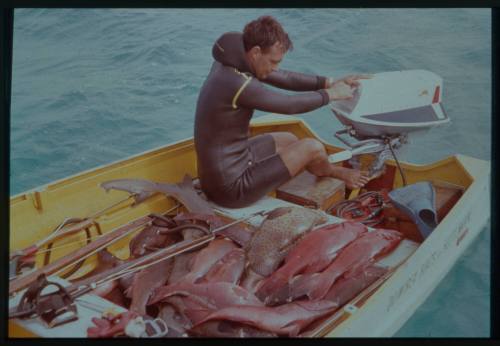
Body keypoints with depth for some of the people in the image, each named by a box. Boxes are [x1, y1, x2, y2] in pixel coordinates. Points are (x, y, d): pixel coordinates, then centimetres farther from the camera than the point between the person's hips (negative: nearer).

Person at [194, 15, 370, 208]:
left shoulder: (230, 61, 0)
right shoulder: (238, 84, -29)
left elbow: (285, 79, 9)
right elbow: (290, 105, -15)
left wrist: (331, 83, 6)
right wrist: (331, 94, 1)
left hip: (219, 172, 9)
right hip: (232, 187, -9)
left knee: (288, 140, 24)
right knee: (312, 147, 2)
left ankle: (329, 172, 47)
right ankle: (332, 172, 36)